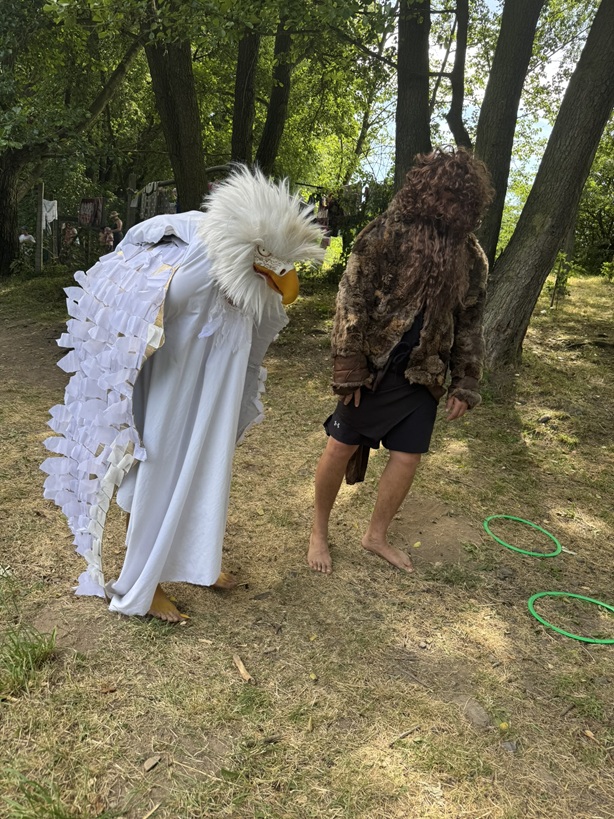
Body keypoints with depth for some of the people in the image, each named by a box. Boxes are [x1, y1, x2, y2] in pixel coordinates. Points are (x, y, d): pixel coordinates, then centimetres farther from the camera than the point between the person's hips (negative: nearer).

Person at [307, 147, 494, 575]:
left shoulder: (470, 256, 4)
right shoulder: (387, 233, -9)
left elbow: (469, 323, 11)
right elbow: (352, 300, -11)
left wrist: (465, 384, 7)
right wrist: (349, 366, -14)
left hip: (423, 374, 4)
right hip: (374, 367, -4)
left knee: (408, 457, 6)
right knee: (342, 446, 3)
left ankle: (376, 535, 28)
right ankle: (319, 531, 24)